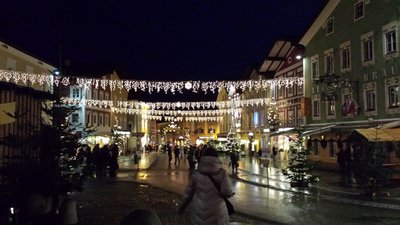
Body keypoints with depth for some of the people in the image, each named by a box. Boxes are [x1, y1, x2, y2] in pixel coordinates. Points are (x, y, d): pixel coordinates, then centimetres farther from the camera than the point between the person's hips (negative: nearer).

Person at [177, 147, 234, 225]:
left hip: (199, 211, 2)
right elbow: (226, 192, -16)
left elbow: (188, 193, 3)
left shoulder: (197, 173, -3)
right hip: (216, 211, -2)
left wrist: (180, 208, 15)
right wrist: (231, 193, 7)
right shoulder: (222, 173, -10)